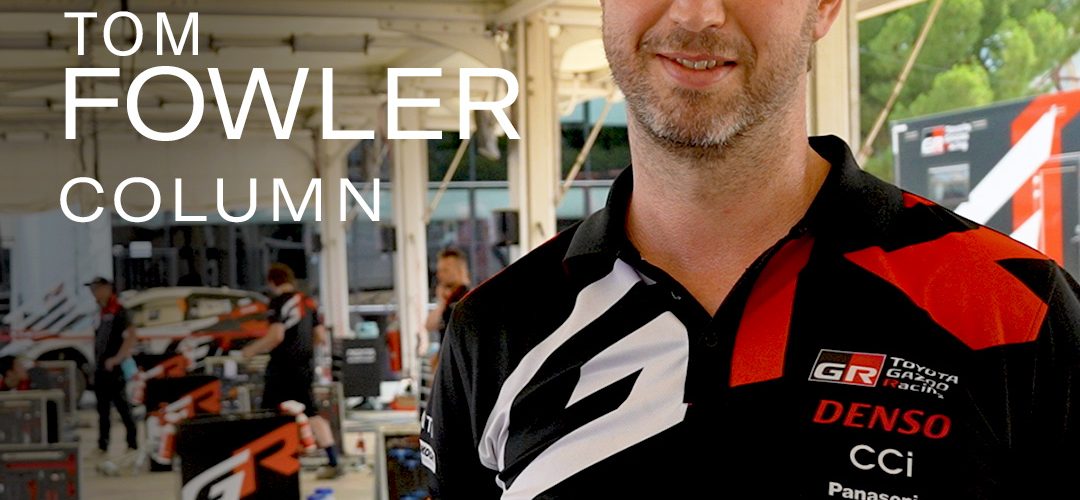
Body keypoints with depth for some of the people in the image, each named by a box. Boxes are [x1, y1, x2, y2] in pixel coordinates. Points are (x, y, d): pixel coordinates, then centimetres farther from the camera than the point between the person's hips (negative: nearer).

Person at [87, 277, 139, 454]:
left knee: (122, 405, -6)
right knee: (102, 408, 11)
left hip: (114, 369, -9)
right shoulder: (101, 313, 15)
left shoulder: (119, 312, -12)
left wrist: (117, 358, -23)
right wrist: (97, 363, 17)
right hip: (100, 369, 9)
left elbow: (132, 337, -22)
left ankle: (132, 443, -1)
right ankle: (103, 445, 15)